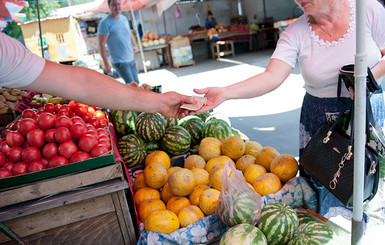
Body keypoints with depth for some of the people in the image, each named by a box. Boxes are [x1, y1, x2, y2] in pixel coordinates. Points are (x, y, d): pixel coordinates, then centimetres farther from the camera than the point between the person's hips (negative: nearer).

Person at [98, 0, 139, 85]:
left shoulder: (124, 18, 8)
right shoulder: (105, 23, -14)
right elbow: (101, 45, -15)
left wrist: (134, 45, 11)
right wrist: (106, 65, -17)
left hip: (131, 60, 8)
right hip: (119, 62, -7)